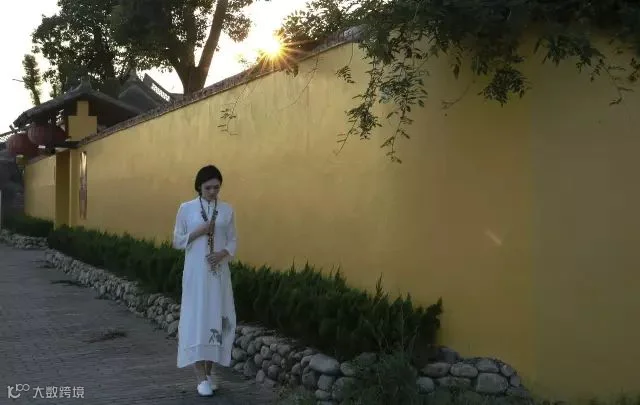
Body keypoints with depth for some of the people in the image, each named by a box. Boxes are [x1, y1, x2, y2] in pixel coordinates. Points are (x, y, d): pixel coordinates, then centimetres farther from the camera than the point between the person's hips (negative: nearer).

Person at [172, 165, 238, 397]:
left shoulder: (227, 210, 5)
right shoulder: (186, 209, 0)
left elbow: (233, 241, 6)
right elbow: (177, 241, 1)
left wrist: (224, 253, -14)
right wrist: (199, 231, -13)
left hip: (219, 273, 2)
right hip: (195, 272, -2)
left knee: (217, 319, 5)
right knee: (196, 319, -4)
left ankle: (209, 373, 18)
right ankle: (201, 378, 2)